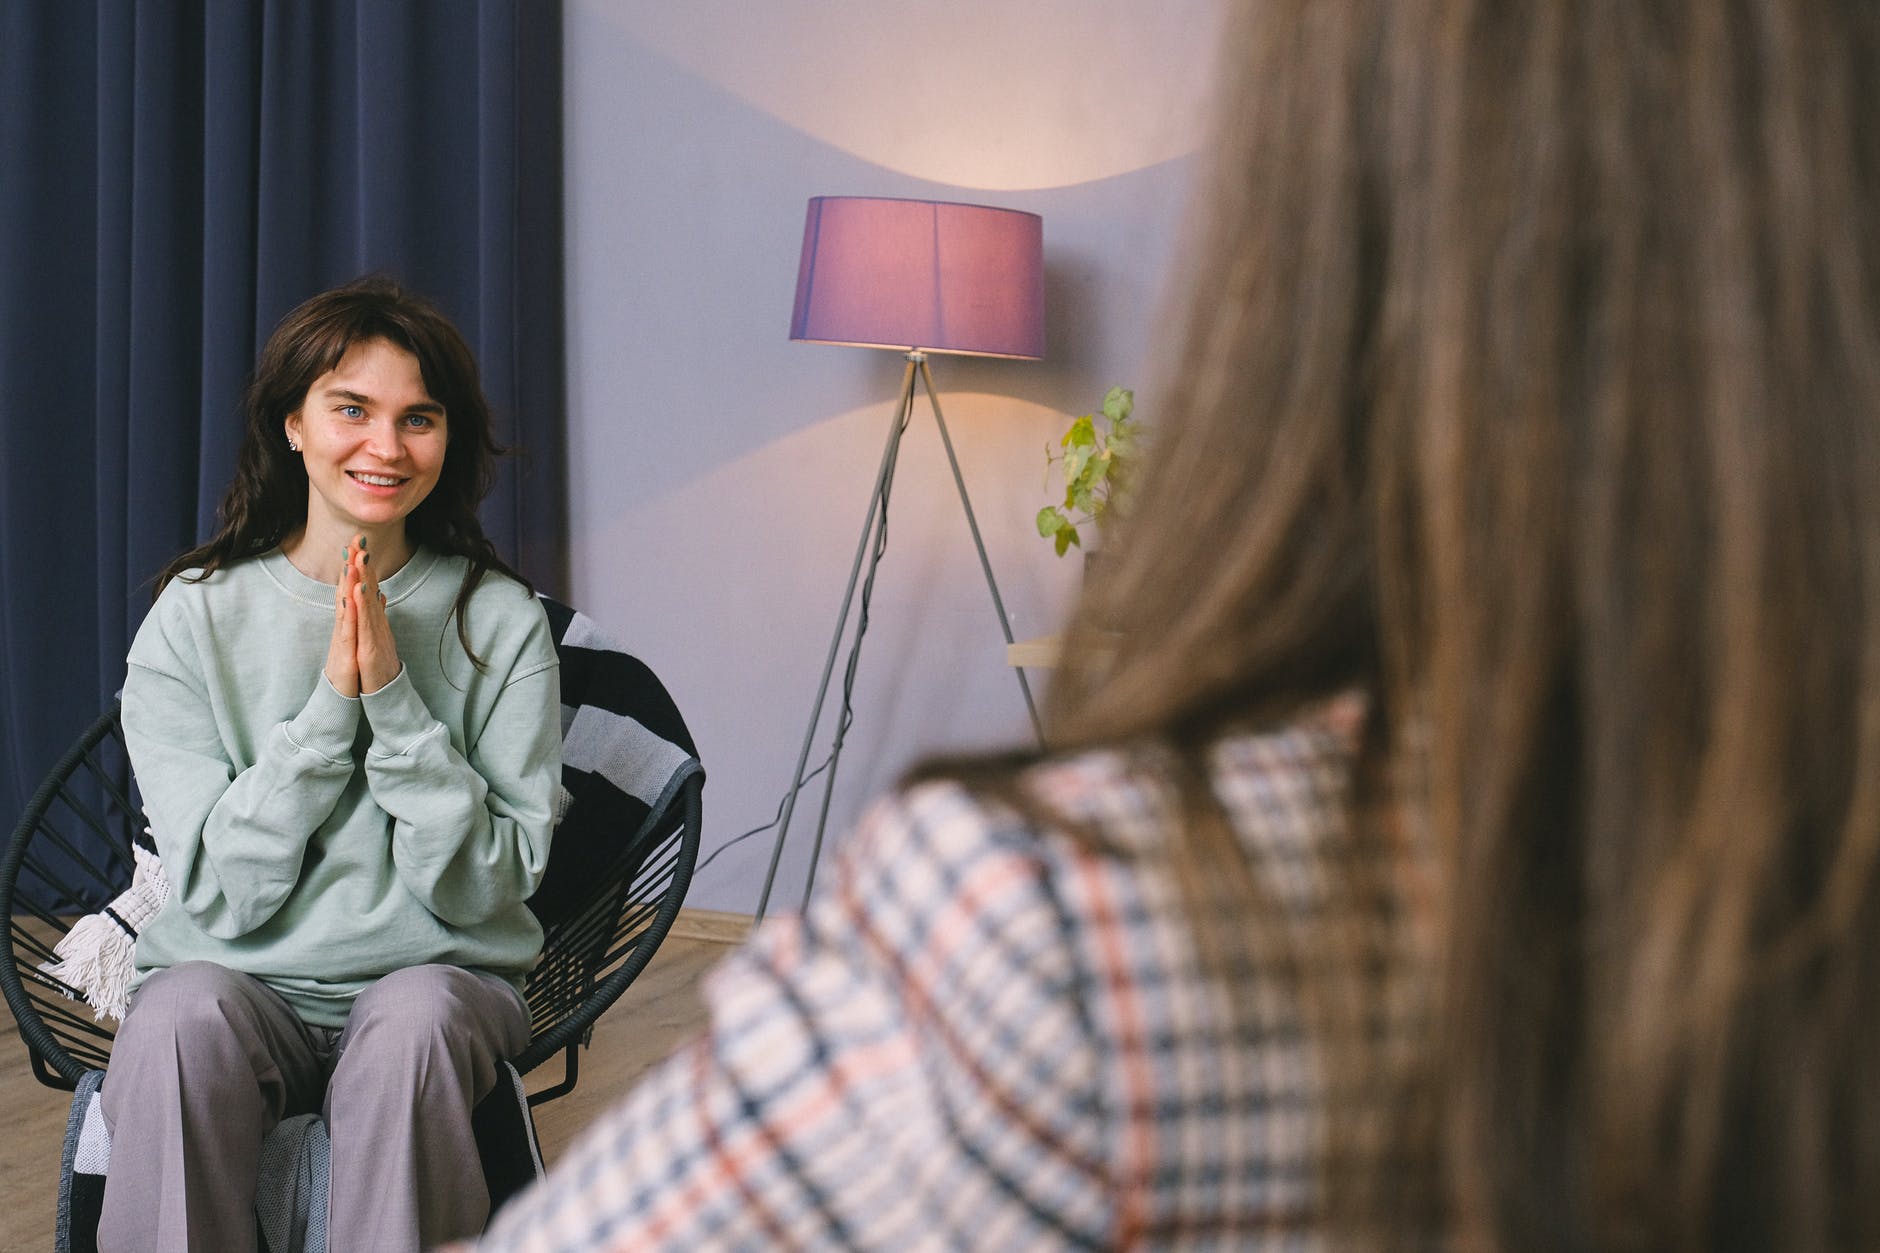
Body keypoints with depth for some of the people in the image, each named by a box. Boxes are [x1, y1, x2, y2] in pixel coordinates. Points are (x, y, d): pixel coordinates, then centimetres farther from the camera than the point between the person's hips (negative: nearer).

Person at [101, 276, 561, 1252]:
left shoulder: (499, 620, -2)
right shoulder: (195, 615, -1)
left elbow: (488, 888, -7)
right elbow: (222, 893, -8)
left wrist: (394, 697, -16)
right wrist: (330, 699, -16)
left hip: (437, 978, 0)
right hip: (237, 977, 0)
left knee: (414, 1023, -33)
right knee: (183, 1016, -33)